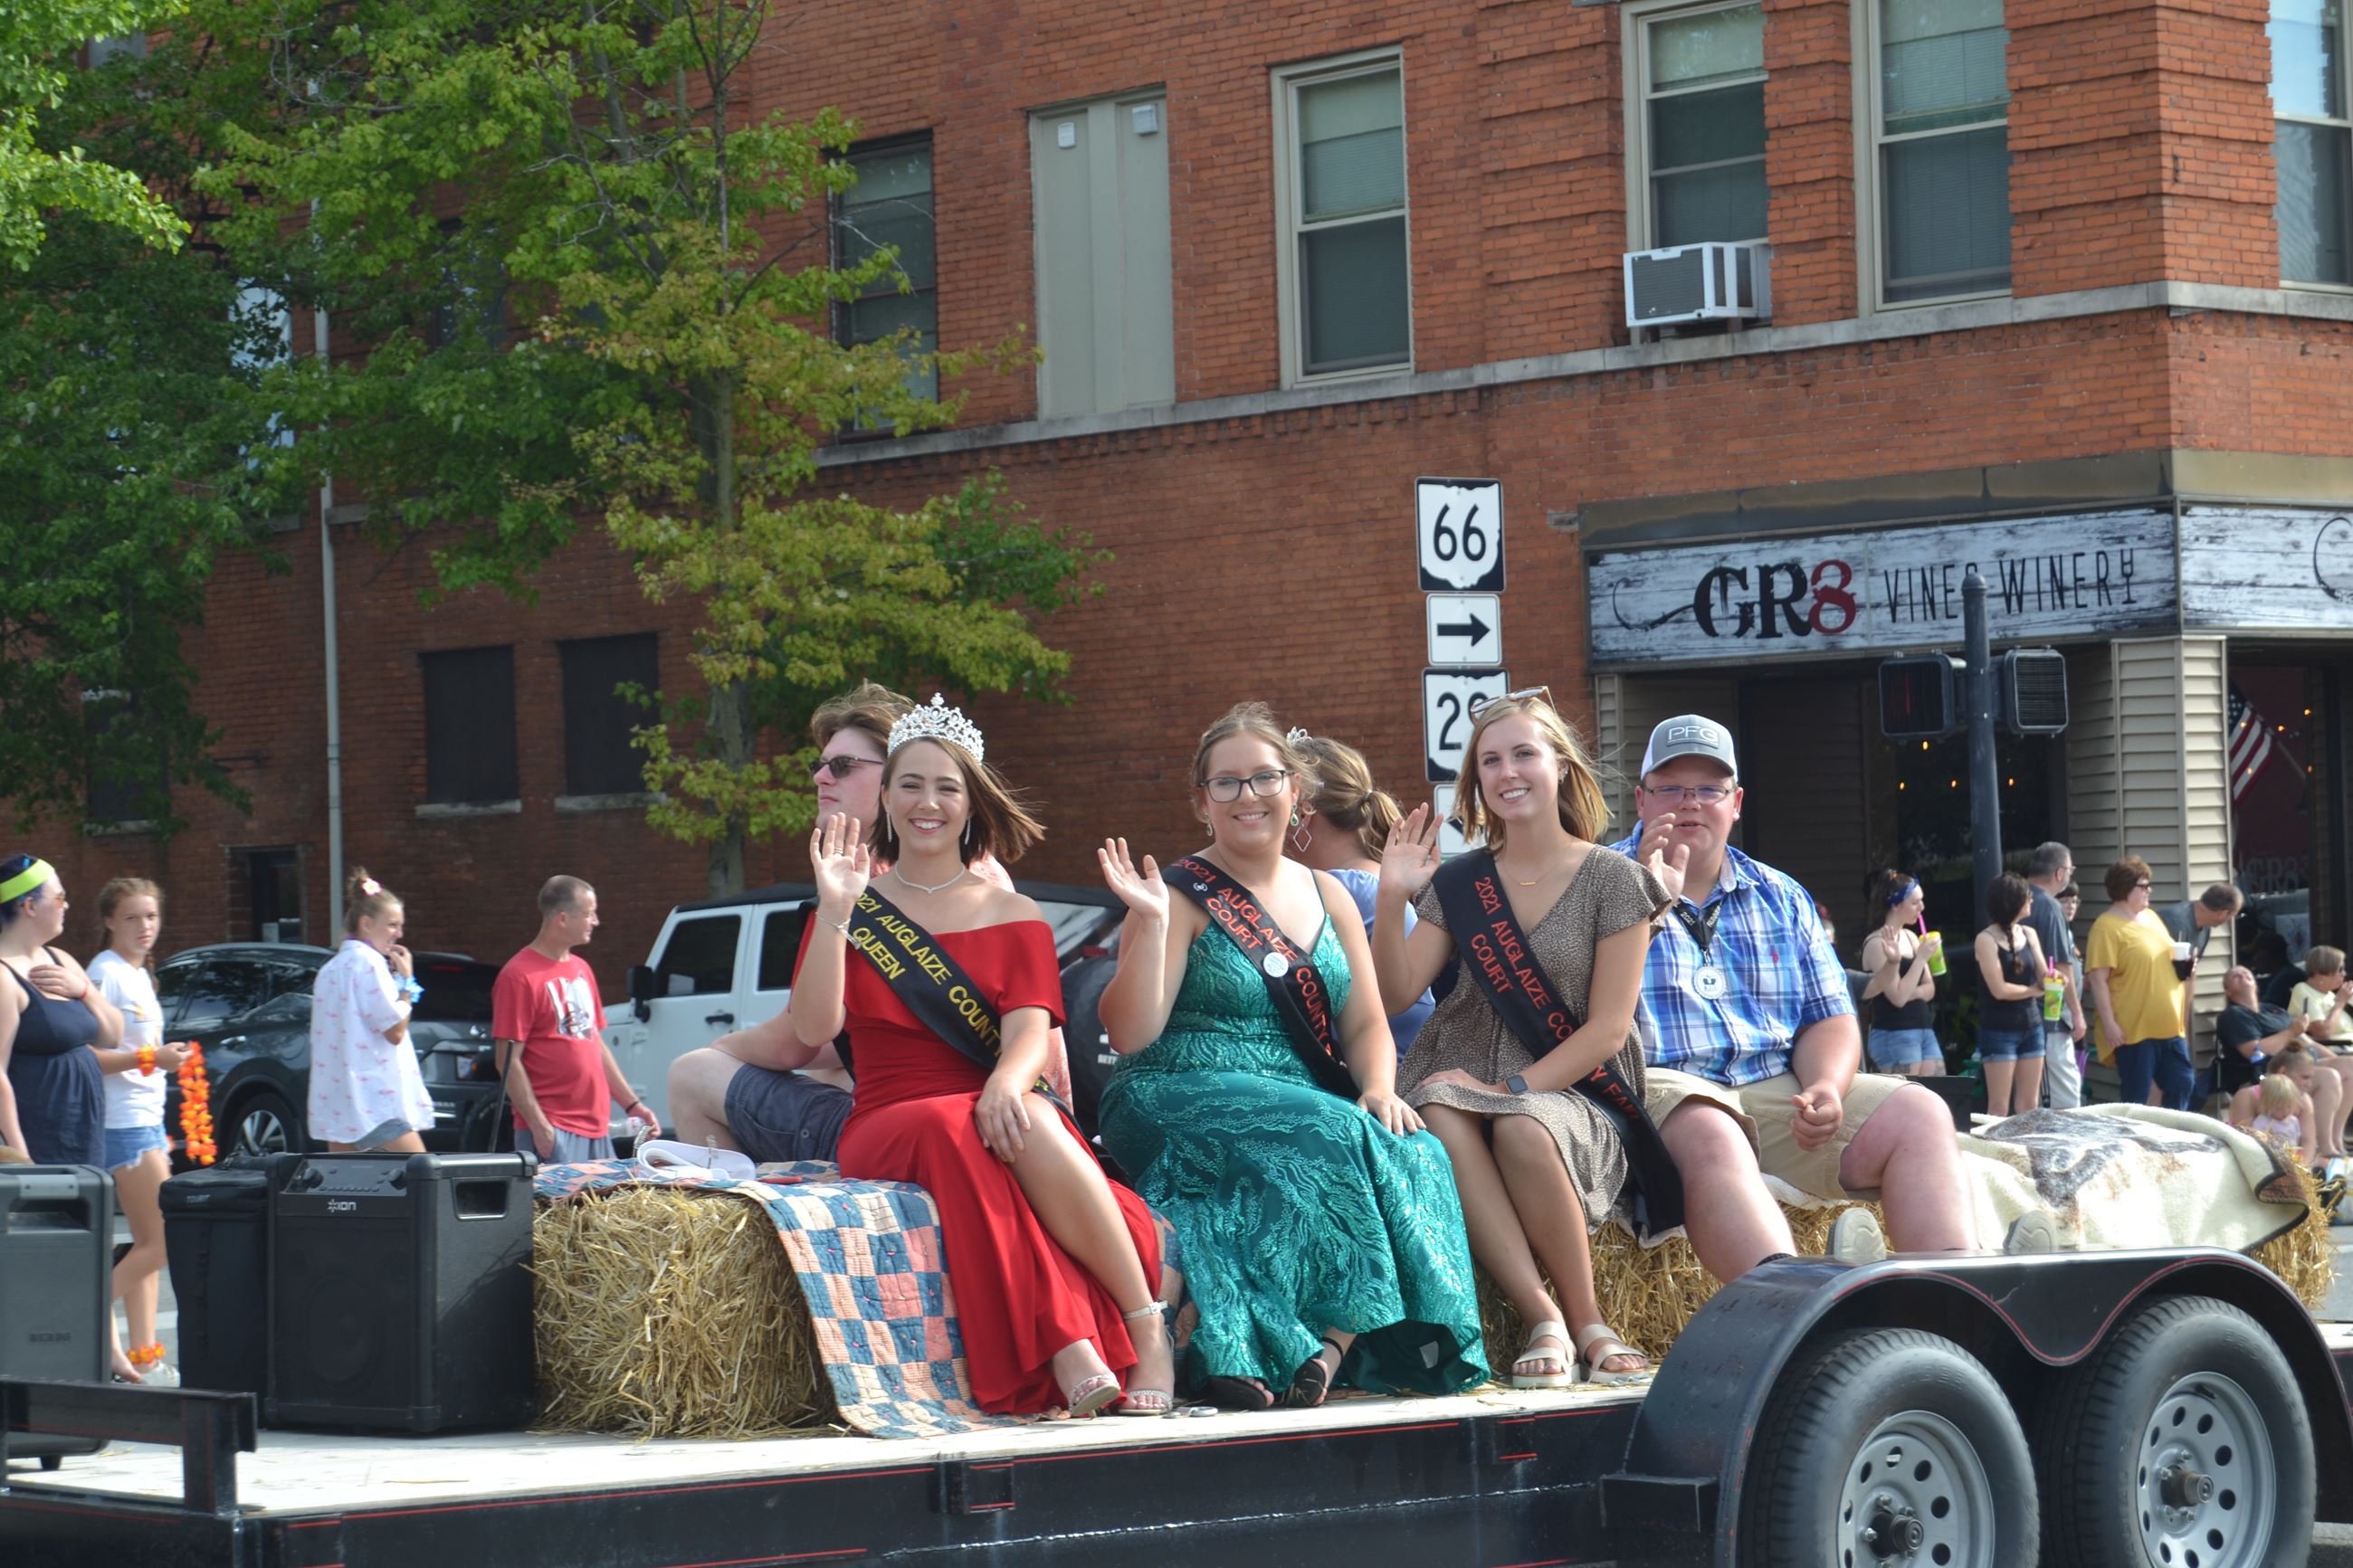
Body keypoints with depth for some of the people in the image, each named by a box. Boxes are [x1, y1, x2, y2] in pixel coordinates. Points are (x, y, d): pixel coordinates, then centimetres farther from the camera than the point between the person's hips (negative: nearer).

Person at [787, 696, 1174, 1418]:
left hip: (993, 1112, 1)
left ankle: (1148, 1329, -33)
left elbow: (1031, 1028, -3)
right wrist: (835, 911, -13)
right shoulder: (853, 912, 13)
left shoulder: (1014, 918, 15)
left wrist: (1009, 1081, -26)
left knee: (1029, 1123, -36)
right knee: (953, 1132, -37)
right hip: (888, 1127, -1)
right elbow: (813, 1028, -4)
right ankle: (1070, 1343, -43)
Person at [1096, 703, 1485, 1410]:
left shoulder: (1327, 899, 19)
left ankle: (1331, 1348, -32)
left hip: (1309, 1101, 5)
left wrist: (1379, 1089, -6)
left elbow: (1366, 1023, 15)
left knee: (1412, 1154, -26)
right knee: (1326, 1145, -34)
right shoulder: (1183, 898, 2)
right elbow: (1130, 1034, -7)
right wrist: (1150, 925, -18)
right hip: (1182, 1104, -5)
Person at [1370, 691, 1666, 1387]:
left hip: (1569, 1091, -2)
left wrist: (1515, 1087, -14)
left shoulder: (1612, 880, 4)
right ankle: (1543, 1320, -37)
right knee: (1441, 1122, -34)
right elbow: (1396, 990, 5)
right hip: (1464, 1079, 3)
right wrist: (1392, 897, -10)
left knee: (1521, 1129, -38)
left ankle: (1587, 1319, -23)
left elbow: (1608, 1027, -2)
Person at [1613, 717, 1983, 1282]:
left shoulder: (1780, 898, 23)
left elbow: (1828, 1020, 19)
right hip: (1660, 1088, -6)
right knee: (1710, 1134, -40)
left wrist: (1825, 1087, -3)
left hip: (1778, 1093, 6)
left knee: (1919, 1113, -14)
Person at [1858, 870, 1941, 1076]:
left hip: (1925, 1031, 8)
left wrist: (1914, 992, -7)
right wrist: (1922, 957, -14)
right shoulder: (1877, 943, -11)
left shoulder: (1910, 937, 13)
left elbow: (1929, 989, 15)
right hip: (1894, 1036, -8)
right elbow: (1898, 997, -17)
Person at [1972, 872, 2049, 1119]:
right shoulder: (1987, 939, -11)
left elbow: (2044, 977, 6)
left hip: (2031, 1025, 6)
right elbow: (2000, 990, -15)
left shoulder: (2029, 934, 8)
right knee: (1999, 1108, -6)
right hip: (1999, 1030, -6)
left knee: (2029, 1105, 6)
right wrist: (2033, 990, -2)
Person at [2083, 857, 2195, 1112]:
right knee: (2136, 1098, -1)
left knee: (2181, 1085, 10)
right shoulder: (2107, 927, -12)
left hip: (2169, 1025, 8)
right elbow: (2097, 979, -17)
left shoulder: (2150, 917, 14)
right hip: (2133, 1031, -8)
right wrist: (2109, 1024, -21)